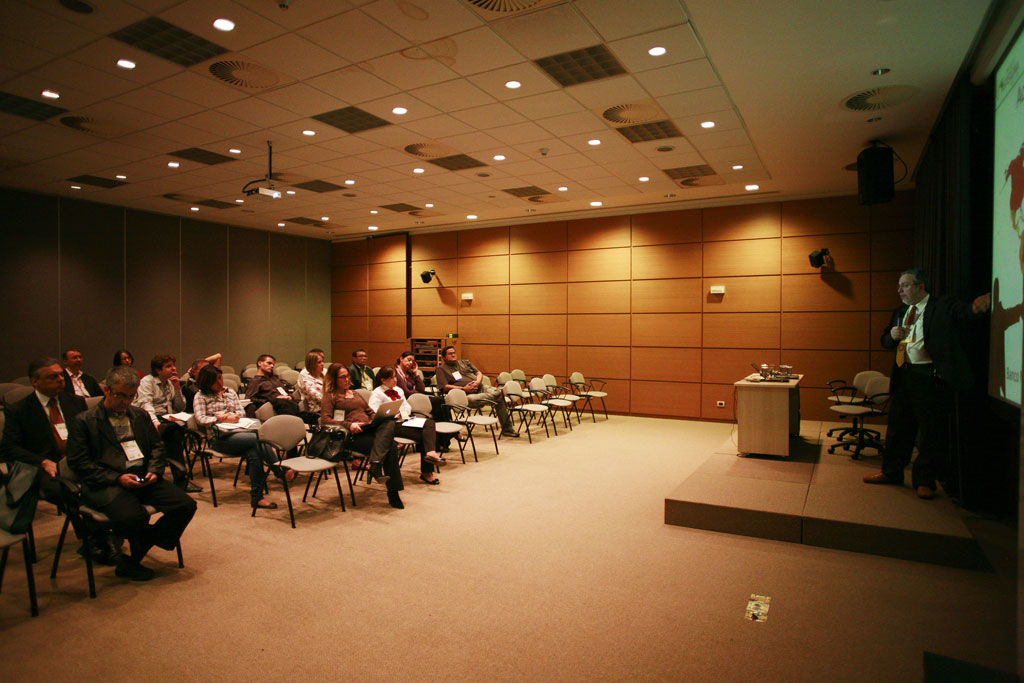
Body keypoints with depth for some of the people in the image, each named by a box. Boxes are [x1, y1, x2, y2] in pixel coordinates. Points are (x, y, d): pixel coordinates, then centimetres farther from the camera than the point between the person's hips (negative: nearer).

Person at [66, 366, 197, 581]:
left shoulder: (140, 415, 20)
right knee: (133, 516, -36)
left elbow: (157, 446, 21)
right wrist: (116, 478, -15)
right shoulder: (83, 421, 3)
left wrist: (154, 470, 0)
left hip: (144, 479, 6)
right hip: (106, 483, -5)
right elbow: (79, 462, -4)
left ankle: (131, 561, 1)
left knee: (186, 505, -14)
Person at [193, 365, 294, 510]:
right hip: (218, 438, -4)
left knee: (254, 453, -30)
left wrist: (227, 416, -5)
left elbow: (242, 412, 16)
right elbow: (200, 419, -3)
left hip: (237, 432, 4)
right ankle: (281, 472, -27)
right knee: (258, 438, -31)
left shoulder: (230, 392, 23)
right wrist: (224, 419, -11)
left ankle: (257, 497, -29)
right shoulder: (201, 396, 10)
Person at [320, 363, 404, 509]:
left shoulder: (355, 393, 32)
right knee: (390, 447, -31)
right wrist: (349, 424, -18)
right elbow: (325, 420, -4)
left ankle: (375, 464, -43)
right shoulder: (330, 397, 11)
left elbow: (370, 412, 31)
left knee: (389, 423, -33)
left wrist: (379, 418, 7)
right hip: (353, 436, -6)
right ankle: (392, 494, -30)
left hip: (370, 429, 6)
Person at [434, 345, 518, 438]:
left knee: (499, 392, -21)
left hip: (480, 388, 5)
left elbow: (479, 373, 19)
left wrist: (477, 382, -5)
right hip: (466, 395, -5)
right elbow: (445, 387, -4)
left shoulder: (465, 363, 25)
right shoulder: (441, 369, 8)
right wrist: (463, 389, -12)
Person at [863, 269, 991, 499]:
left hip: (931, 377, -6)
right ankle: (891, 472, 26)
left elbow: (966, 311, -21)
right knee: (898, 426, 14)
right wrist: (892, 335, -3)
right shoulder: (900, 312, 16)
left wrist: (979, 304, -43)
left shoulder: (943, 306, -3)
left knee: (932, 431, 2)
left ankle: (924, 480, 14)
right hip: (903, 376, 6)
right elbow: (885, 341, 20)